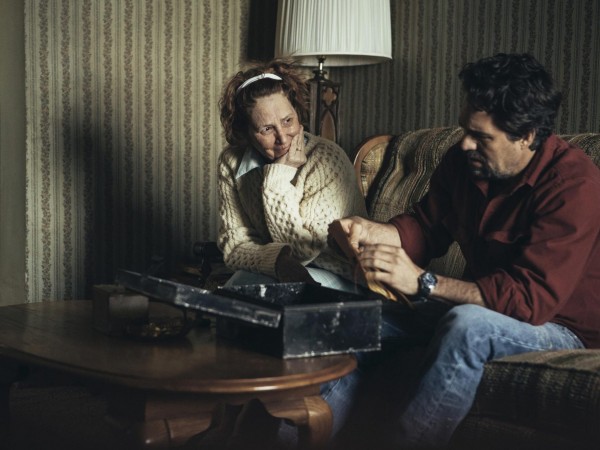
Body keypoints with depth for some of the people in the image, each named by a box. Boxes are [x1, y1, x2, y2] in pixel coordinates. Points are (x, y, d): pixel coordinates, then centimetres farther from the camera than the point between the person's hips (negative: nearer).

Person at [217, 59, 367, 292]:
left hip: (338, 279, -4)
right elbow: (233, 246, -8)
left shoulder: (328, 160, -19)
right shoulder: (231, 162, -4)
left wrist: (279, 175, -23)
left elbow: (302, 249, -18)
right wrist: (279, 260, -29)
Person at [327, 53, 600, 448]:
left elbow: (531, 298, -31)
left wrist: (422, 283, -34)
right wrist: (371, 231, -11)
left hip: (560, 323, -7)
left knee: (468, 324, -36)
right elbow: (427, 228, 10)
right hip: (482, 306, 7)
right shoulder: (463, 161, -3)